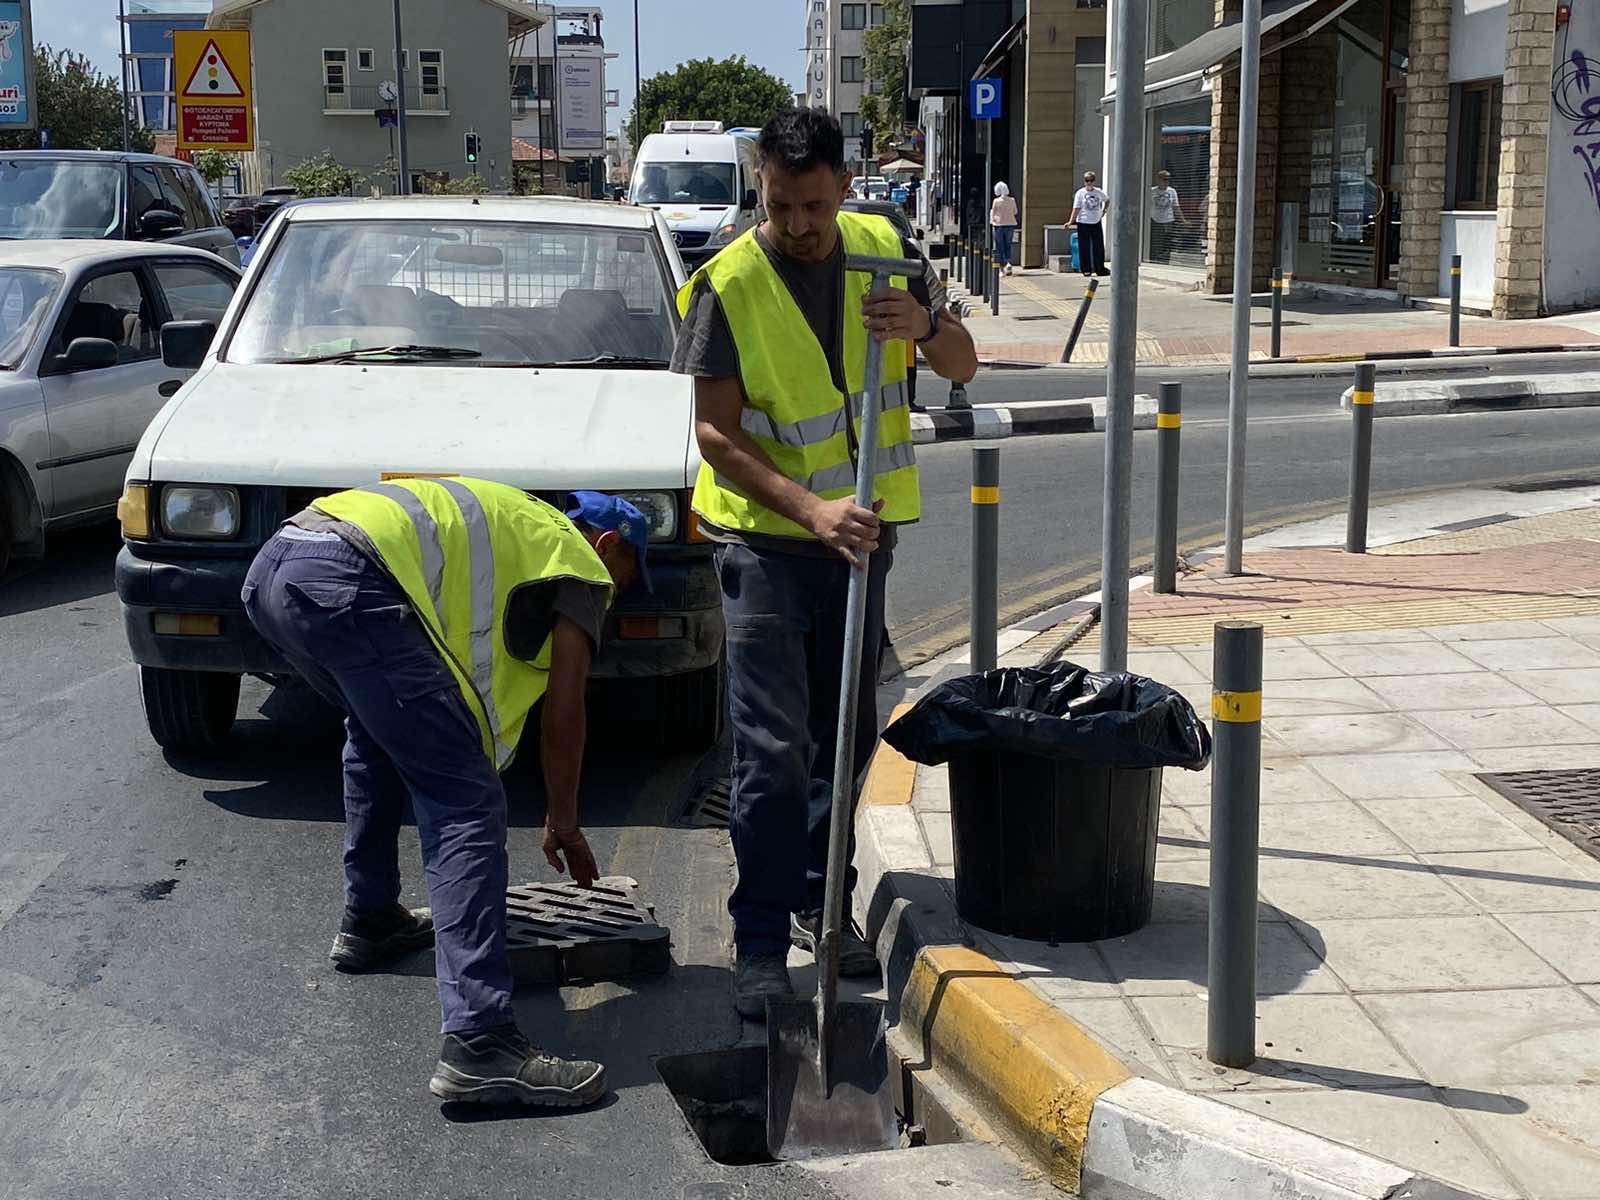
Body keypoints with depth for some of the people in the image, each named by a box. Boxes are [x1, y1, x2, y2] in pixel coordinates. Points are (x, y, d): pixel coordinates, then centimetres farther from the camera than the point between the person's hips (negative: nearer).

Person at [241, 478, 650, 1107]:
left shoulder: (521, 523, 39)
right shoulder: (582, 565, 17)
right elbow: (562, 714, 13)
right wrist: (563, 824, 26)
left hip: (272, 563, 9)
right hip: (348, 583, -9)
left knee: (378, 731, 36)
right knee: (465, 804, -8)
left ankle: (368, 920, 41)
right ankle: (479, 1043, -16)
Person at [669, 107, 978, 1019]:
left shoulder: (885, 252, 1)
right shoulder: (729, 284, -13)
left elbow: (964, 366, 5)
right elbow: (715, 433, -15)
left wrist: (926, 322, -19)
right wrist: (810, 509, -28)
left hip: (862, 533, 5)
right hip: (764, 540, -5)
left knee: (848, 735, 14)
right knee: (773, 752, -9)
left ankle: (819, 902, 30)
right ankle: (761, 944, -1)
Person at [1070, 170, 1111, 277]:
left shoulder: (1098, 192, 5)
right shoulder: (1080, 193, -3)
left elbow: (1107, 200, 24)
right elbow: (1076, 208, -7)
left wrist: (1104, 211, 13)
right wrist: (1071, 221, -16)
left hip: (1096, 222, 3)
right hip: (1083, 223, -3)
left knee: (1099, 247, 4)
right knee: (1085, 247, -1)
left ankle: (1100, 269, 12)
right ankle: (1086, 269, 7)